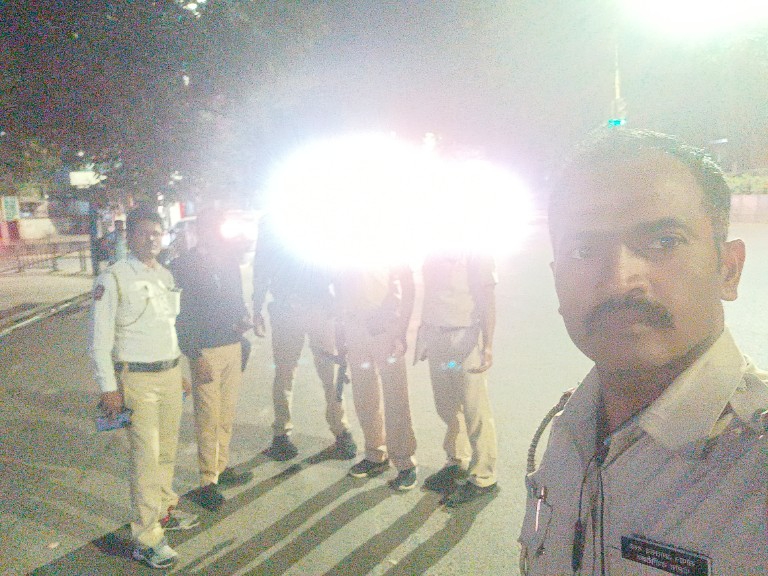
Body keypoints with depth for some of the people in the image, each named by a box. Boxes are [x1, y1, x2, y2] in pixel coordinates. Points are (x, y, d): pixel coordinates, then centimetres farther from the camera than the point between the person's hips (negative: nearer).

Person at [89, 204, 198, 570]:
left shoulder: (166, 276, 10)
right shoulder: (112, 279, -10)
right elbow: (99, 340, -10)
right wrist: (108, 388, -13)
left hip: (170, 374, 6)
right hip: (137, 379, -6)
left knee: (167, 450, 16)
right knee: (146, 457, -5)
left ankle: (164, 511, 34)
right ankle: (146, 539, 5)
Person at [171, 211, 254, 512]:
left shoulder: (230, 259, 8)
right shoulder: (183, 266, -10)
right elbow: (179, 315, -11)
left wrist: (244, 317, -3)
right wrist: (195, 356, -14)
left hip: (233, 345, 6)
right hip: (205, 351, -6)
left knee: (227, 414, 15)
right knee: (208, 418, 1)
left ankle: (222, 467, 30)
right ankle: (208, 482, 12)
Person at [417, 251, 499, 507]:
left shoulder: (475, 252, -12)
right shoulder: (432, 252, 8)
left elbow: (487, 299, -14)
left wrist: (487, 344, -20)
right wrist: (424, 334, 14)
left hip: (466, 337, -6)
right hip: (435, 335, 7)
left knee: (474, 411, 3)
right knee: (446, 406, 17)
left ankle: (483, 478, 17)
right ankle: (457, 462, 35)